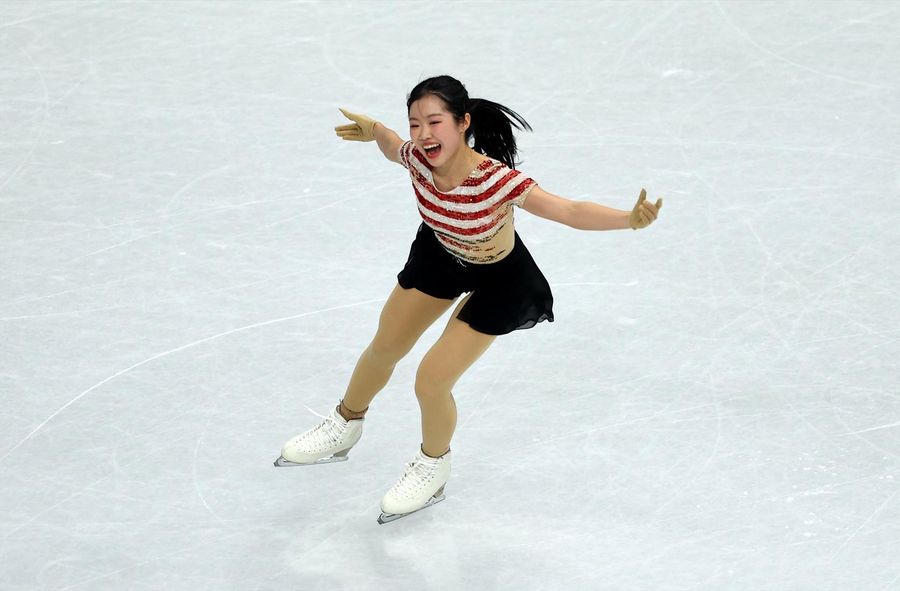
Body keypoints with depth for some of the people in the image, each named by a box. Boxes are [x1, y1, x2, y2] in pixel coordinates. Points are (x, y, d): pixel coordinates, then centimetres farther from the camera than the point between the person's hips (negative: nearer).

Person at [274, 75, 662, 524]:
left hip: (497, 281, -5)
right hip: (440, 252, 5)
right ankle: (345, 426, 52)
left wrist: (630, 219, -61)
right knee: (385, 347, 21)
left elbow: (571, 212, -48)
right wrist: (375, 130, -13)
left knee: (431, 382, -5)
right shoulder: (418, 158, -26)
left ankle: (433, 468, 29)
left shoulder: (497, 181, -42)